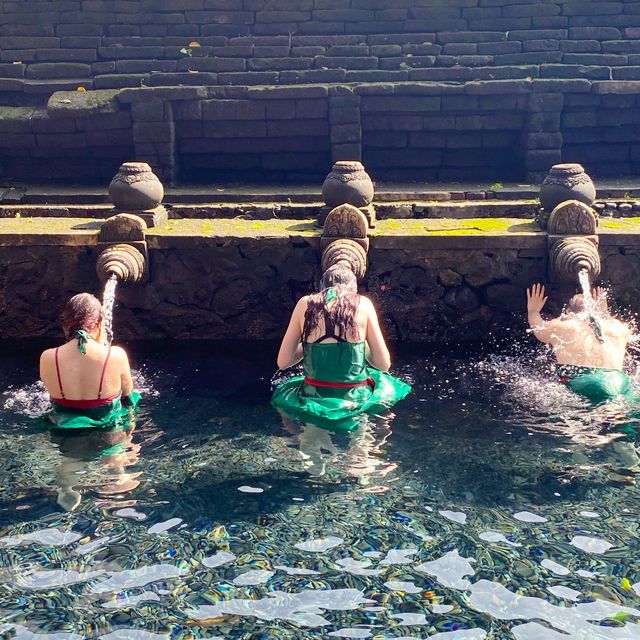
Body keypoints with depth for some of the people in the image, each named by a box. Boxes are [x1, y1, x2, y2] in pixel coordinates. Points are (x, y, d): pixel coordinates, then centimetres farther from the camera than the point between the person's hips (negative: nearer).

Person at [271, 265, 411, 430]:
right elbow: (384, 364, -2)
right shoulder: (362, 304, -1)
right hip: (356, 399, -1)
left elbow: (283, 362, 1)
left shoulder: (305, 304, 1)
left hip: (313, 399, 1)